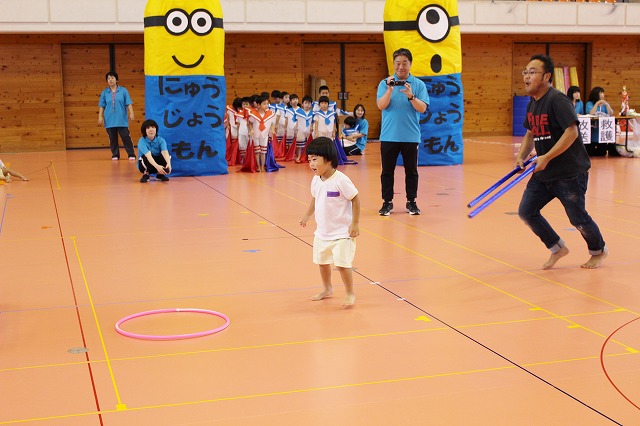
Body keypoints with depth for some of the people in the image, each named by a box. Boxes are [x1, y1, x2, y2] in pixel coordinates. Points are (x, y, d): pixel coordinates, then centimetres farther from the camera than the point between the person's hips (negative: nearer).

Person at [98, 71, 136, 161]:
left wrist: (131, 113, -8)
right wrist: (100, 117, 3)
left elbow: (129, 104, 1)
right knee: (112, 139, 5)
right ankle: (115, 155, 15)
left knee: (126, 137, -5)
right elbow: (101, 106, 9)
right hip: (109, 120, 2)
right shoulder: (104, 93, 6)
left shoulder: (123, 91, 2)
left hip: (121, 120, -2)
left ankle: (131, 154, 2)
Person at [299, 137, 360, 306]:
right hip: (322, 232, 8)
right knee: (322, 261, 20)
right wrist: (307, 215, 16)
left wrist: (355, 223, -16)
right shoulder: (316, 181, -2)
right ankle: (327, 289, 40)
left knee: (342, 263, -8)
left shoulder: (341, 180, -23)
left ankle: (350, 293, 12)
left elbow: (355, 199, -17)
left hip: (341, 233, -8)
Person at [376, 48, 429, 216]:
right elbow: (381, 105, -8)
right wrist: (389, 90, -22)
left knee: (411, 170, 7)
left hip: (411, 136, 0)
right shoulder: (385, 83, 3)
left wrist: (410, 95, -21)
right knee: (387, 171, 5)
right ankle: (387, 202, 14)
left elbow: (422, 108, -6)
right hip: (389, 136, 0)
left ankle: (411, 202, 18)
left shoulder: (418, 84, 2)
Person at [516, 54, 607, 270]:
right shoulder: (532, 103, 7)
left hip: (570, 172, -8)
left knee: (577, 218, 1)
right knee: (526, 212, 2)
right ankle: (558, 249, 22)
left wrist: (546, 157, -27)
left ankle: (599, 250, 31)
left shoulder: (557, 100, -18)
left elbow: (572, 132, -25)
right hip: (543, 173, 8)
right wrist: (521, 157, 3)